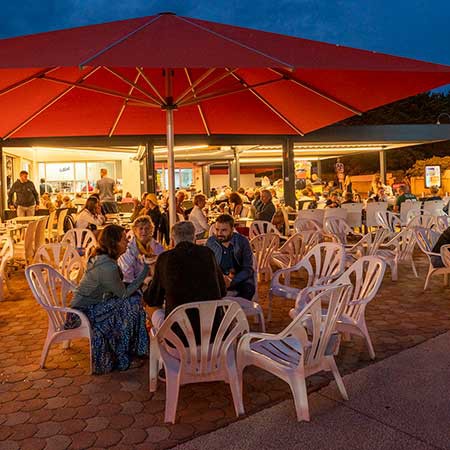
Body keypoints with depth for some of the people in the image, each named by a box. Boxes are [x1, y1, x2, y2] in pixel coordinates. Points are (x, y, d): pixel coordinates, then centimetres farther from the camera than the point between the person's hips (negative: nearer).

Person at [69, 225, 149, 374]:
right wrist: (144, 272, -13)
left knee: (135, 298, 4)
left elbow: (117, 289, 11)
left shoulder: (101, 258, 4)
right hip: (84, 313, -9)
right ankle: (121, 359, 3)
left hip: (83, 306, 9)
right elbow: (123, 293, -15)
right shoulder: (107, 266, -26)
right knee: (131, 304, -12)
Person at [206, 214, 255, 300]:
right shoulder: (210, 242, -4)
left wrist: (231, 282, -29)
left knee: (249, 288, -32)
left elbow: (248, 269, -11)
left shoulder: (242, 241, -9)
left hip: (239, 278, -1)